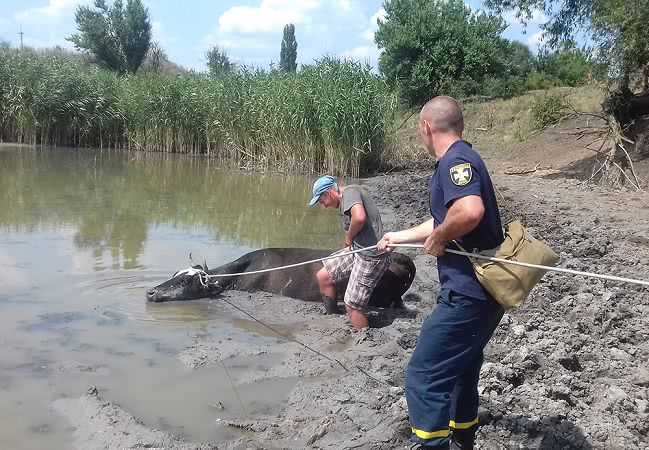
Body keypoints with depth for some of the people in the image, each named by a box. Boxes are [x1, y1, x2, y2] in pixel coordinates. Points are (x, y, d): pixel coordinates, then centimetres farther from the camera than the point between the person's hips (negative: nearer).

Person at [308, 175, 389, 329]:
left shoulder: (350, 192, -12)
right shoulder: (345, 199, 19)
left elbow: (359, 218, -29)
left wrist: (349, 237, -13)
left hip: (370, 255, -10)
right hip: (357, 249, 10)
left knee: (353, 306, -6)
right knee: (323, 276, 10)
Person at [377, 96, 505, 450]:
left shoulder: (455, 160, -15)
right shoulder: (458, 159, 17)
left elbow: (470, 211, -35)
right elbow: (442, 221, 29)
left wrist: (438, 238, -17)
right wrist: (398, 237, 39)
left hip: (468, 295, -11)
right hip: (477, 292, 11)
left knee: (423, 377, -8)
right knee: (460, 371, 24)